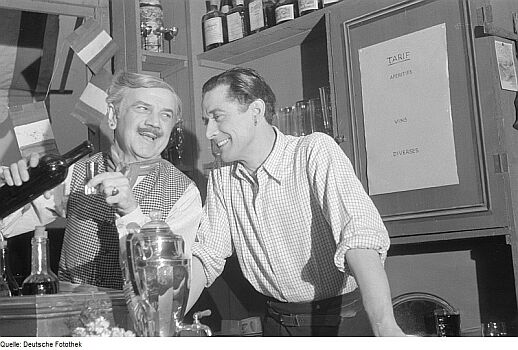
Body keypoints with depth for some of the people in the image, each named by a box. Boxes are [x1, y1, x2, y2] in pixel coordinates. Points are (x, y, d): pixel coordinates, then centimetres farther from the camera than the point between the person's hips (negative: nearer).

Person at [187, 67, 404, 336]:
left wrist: (385, 327, -40)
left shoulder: (315, 152, -17)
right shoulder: (221, 180, 1)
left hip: (343, 319, -5)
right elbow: (207, 254, 0)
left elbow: (360, 235, -29)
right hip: (277, 322, 5)